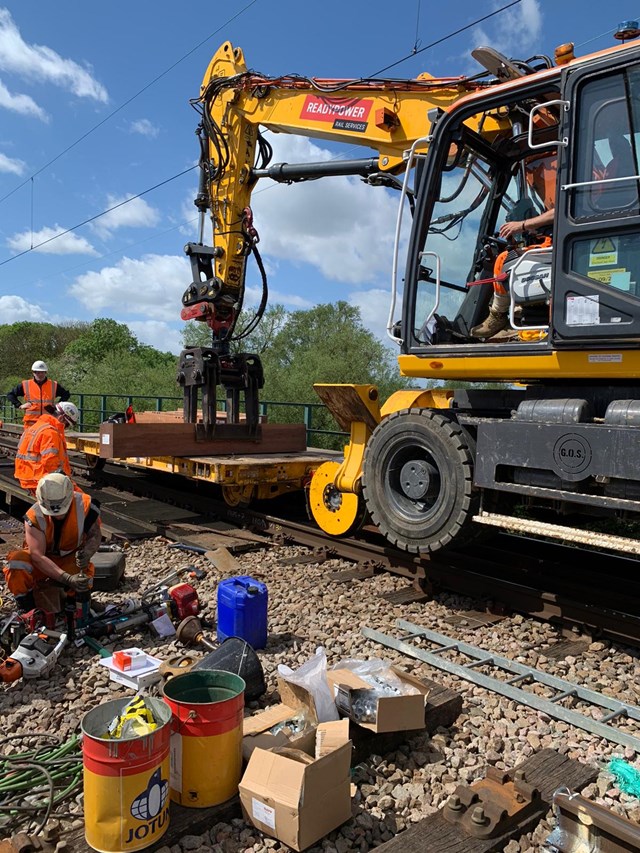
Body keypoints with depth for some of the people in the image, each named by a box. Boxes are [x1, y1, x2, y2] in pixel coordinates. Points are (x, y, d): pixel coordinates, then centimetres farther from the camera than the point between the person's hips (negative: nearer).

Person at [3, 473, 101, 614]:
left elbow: (95, 535, -9)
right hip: (42, 560, -1)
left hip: (71, 558, 1)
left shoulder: (85, 505, -26)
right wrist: (68, 578, -44)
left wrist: (86, 554, -32)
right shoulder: (34, 516, -28)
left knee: (83, 581, -28)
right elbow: (38, 556, -33)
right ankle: (27, 610, -10)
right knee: (17, 562, -32)